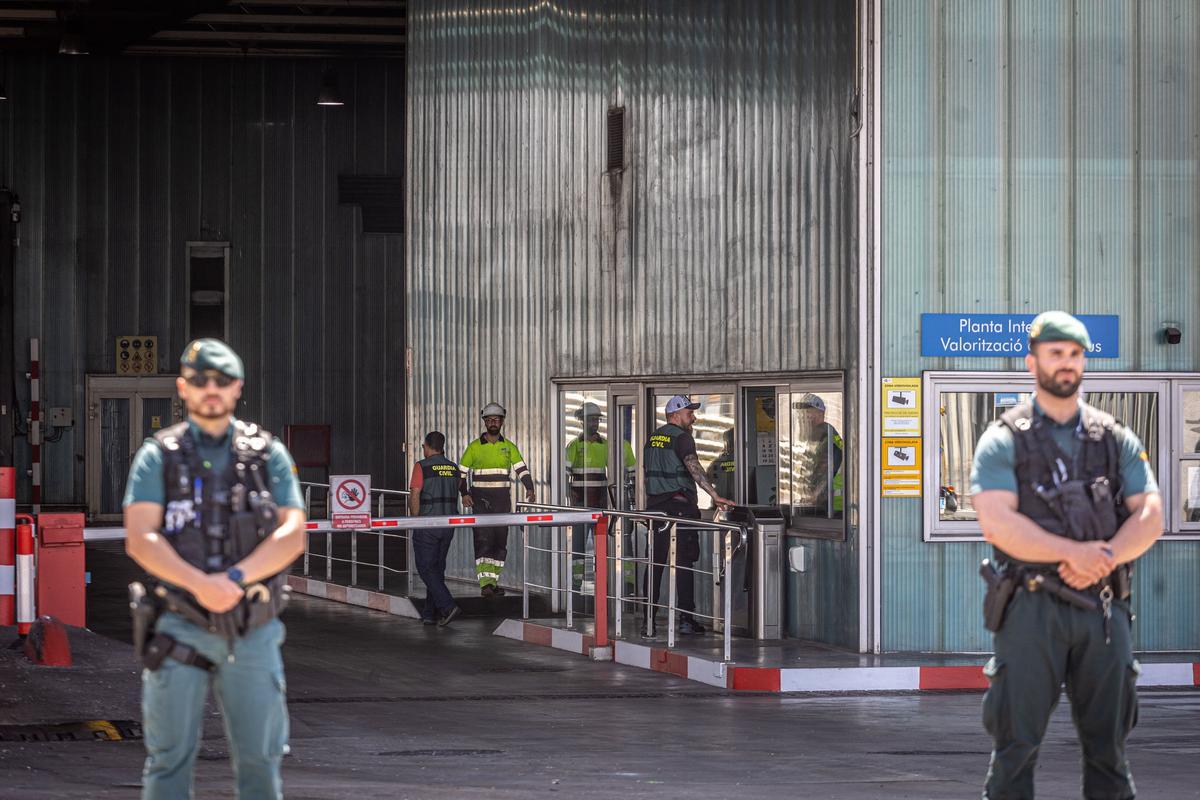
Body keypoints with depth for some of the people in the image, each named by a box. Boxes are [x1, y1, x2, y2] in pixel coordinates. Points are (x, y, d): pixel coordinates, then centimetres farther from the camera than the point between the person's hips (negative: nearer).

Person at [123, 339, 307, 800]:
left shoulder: (269, 454, 7)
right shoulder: (159, 456, 4)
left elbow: (292, 535, -2)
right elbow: (140, 539, -6)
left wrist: (235, 579, -17)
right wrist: (200, 585, -21)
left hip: (253, 632, 1)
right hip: (179, 629, -1)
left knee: (260, 758, 3)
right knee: (169, 759, -1)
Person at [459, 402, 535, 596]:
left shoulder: (509, 447, 7)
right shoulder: (474, 447, 3)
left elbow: (522, 469, -1)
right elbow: (462, 472, 6)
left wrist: (529, 489, -18)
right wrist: (464, 494, -8)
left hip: (502, 500, 3)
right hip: (480, 499, -3)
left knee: (500, 541, 5)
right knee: (483, 540, -12)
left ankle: (494, 581, 16)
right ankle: (485, 583, -17)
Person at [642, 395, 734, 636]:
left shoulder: (652, 439, 13)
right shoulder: (682, 438, -10)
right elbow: (693, 467, -24)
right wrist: (715, 496, -32)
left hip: (655, 505, 6)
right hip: (680, 505, -6)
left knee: (655, 563, 9)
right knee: (684, 562, -3)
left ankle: (649, 618, 7)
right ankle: (686, 619, -5)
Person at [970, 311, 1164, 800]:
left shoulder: (1116, 440, 12)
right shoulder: (1004, 441, 1)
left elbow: (1150, 516, 5)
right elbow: (997, 522, -12)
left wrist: (1104, 558, -13)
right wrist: (1075, 552, -19)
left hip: (1104, 607, 4)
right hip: (1033, 607, -3)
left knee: (1107, 743, 7)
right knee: (1018, 743, -4)